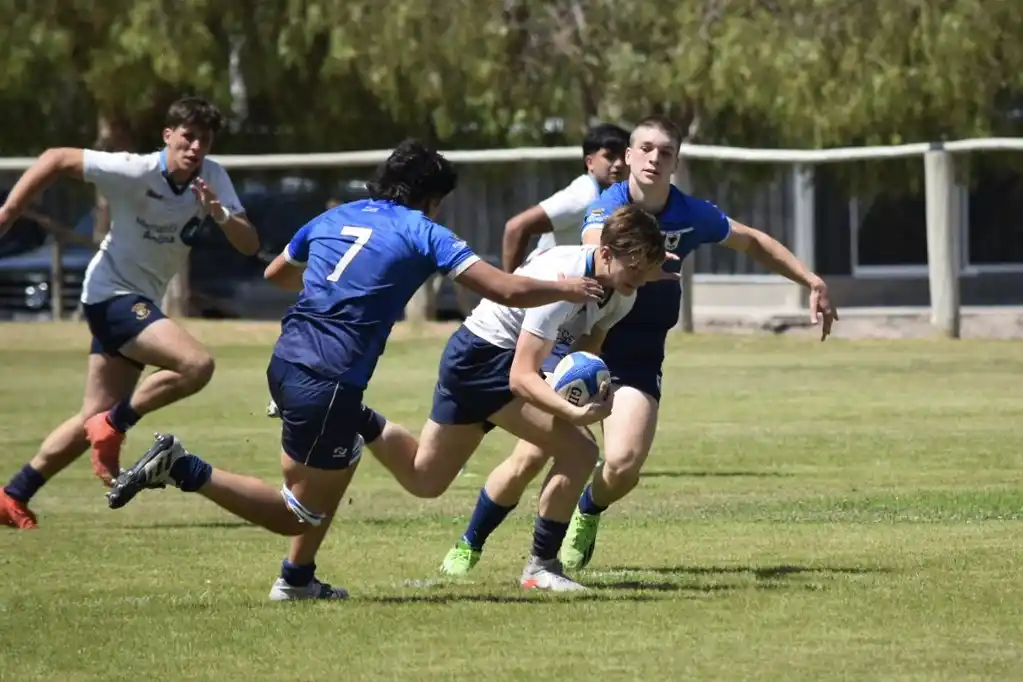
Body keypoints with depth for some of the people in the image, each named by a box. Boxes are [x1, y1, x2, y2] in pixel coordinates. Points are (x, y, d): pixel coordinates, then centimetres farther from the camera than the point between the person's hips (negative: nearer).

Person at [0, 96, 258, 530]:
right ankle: (113, 427, -10)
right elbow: (56, 159, -12)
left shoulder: (213, 179, -4)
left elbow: (249, 246, -9)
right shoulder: (135, 172, -20)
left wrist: (219, 214, -28)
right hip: (111, 294, -7)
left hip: (141, 303, 8)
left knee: (96, 419, 11)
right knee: (196, 364, -27)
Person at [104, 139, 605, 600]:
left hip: (286, 361, 8)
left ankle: (297, 580, 29)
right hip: (329, 384, -8)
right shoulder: (422, 234, 0)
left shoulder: (334, 218, 17)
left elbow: (276, 273, 34)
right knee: (298, 515, 3)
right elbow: (508, 290, -4)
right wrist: (565, 289, 14)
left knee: (346, 456, 30)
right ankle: (185, 470, -11)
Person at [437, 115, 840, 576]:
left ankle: (587, 514, 17)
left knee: (622, 466, -19)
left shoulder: (691, 216, -6)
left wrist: (813, 283, 8)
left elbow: (754, 243, 12)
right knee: (529, 458, -10)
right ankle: (470, 544, 14)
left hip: (637, 362, 2)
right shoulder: (607, 207, -18)